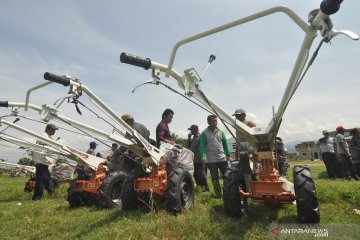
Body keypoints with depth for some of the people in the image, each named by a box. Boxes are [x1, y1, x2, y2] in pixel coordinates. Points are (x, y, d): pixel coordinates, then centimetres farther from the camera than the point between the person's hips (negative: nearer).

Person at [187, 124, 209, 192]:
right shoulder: (193, 137, 15)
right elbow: (189, 146, 16)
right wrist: (189, 138, 4)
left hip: (199, 160, -8)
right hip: (194, 160, 9)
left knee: (201, 173, -5)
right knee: (195, 174, 15)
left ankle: (206, 187, 6)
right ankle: (199, 185, 29)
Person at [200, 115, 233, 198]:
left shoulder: (220, 132, 7)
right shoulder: (204, 133, -4)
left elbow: (225, 144, 10)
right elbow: (202, 146, -9)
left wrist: (228, 155, 5)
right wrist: (203, 156, -23)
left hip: (222, 158, 3)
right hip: (211, 160, -3)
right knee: (214, 178, 7)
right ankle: (218, 194, 19)